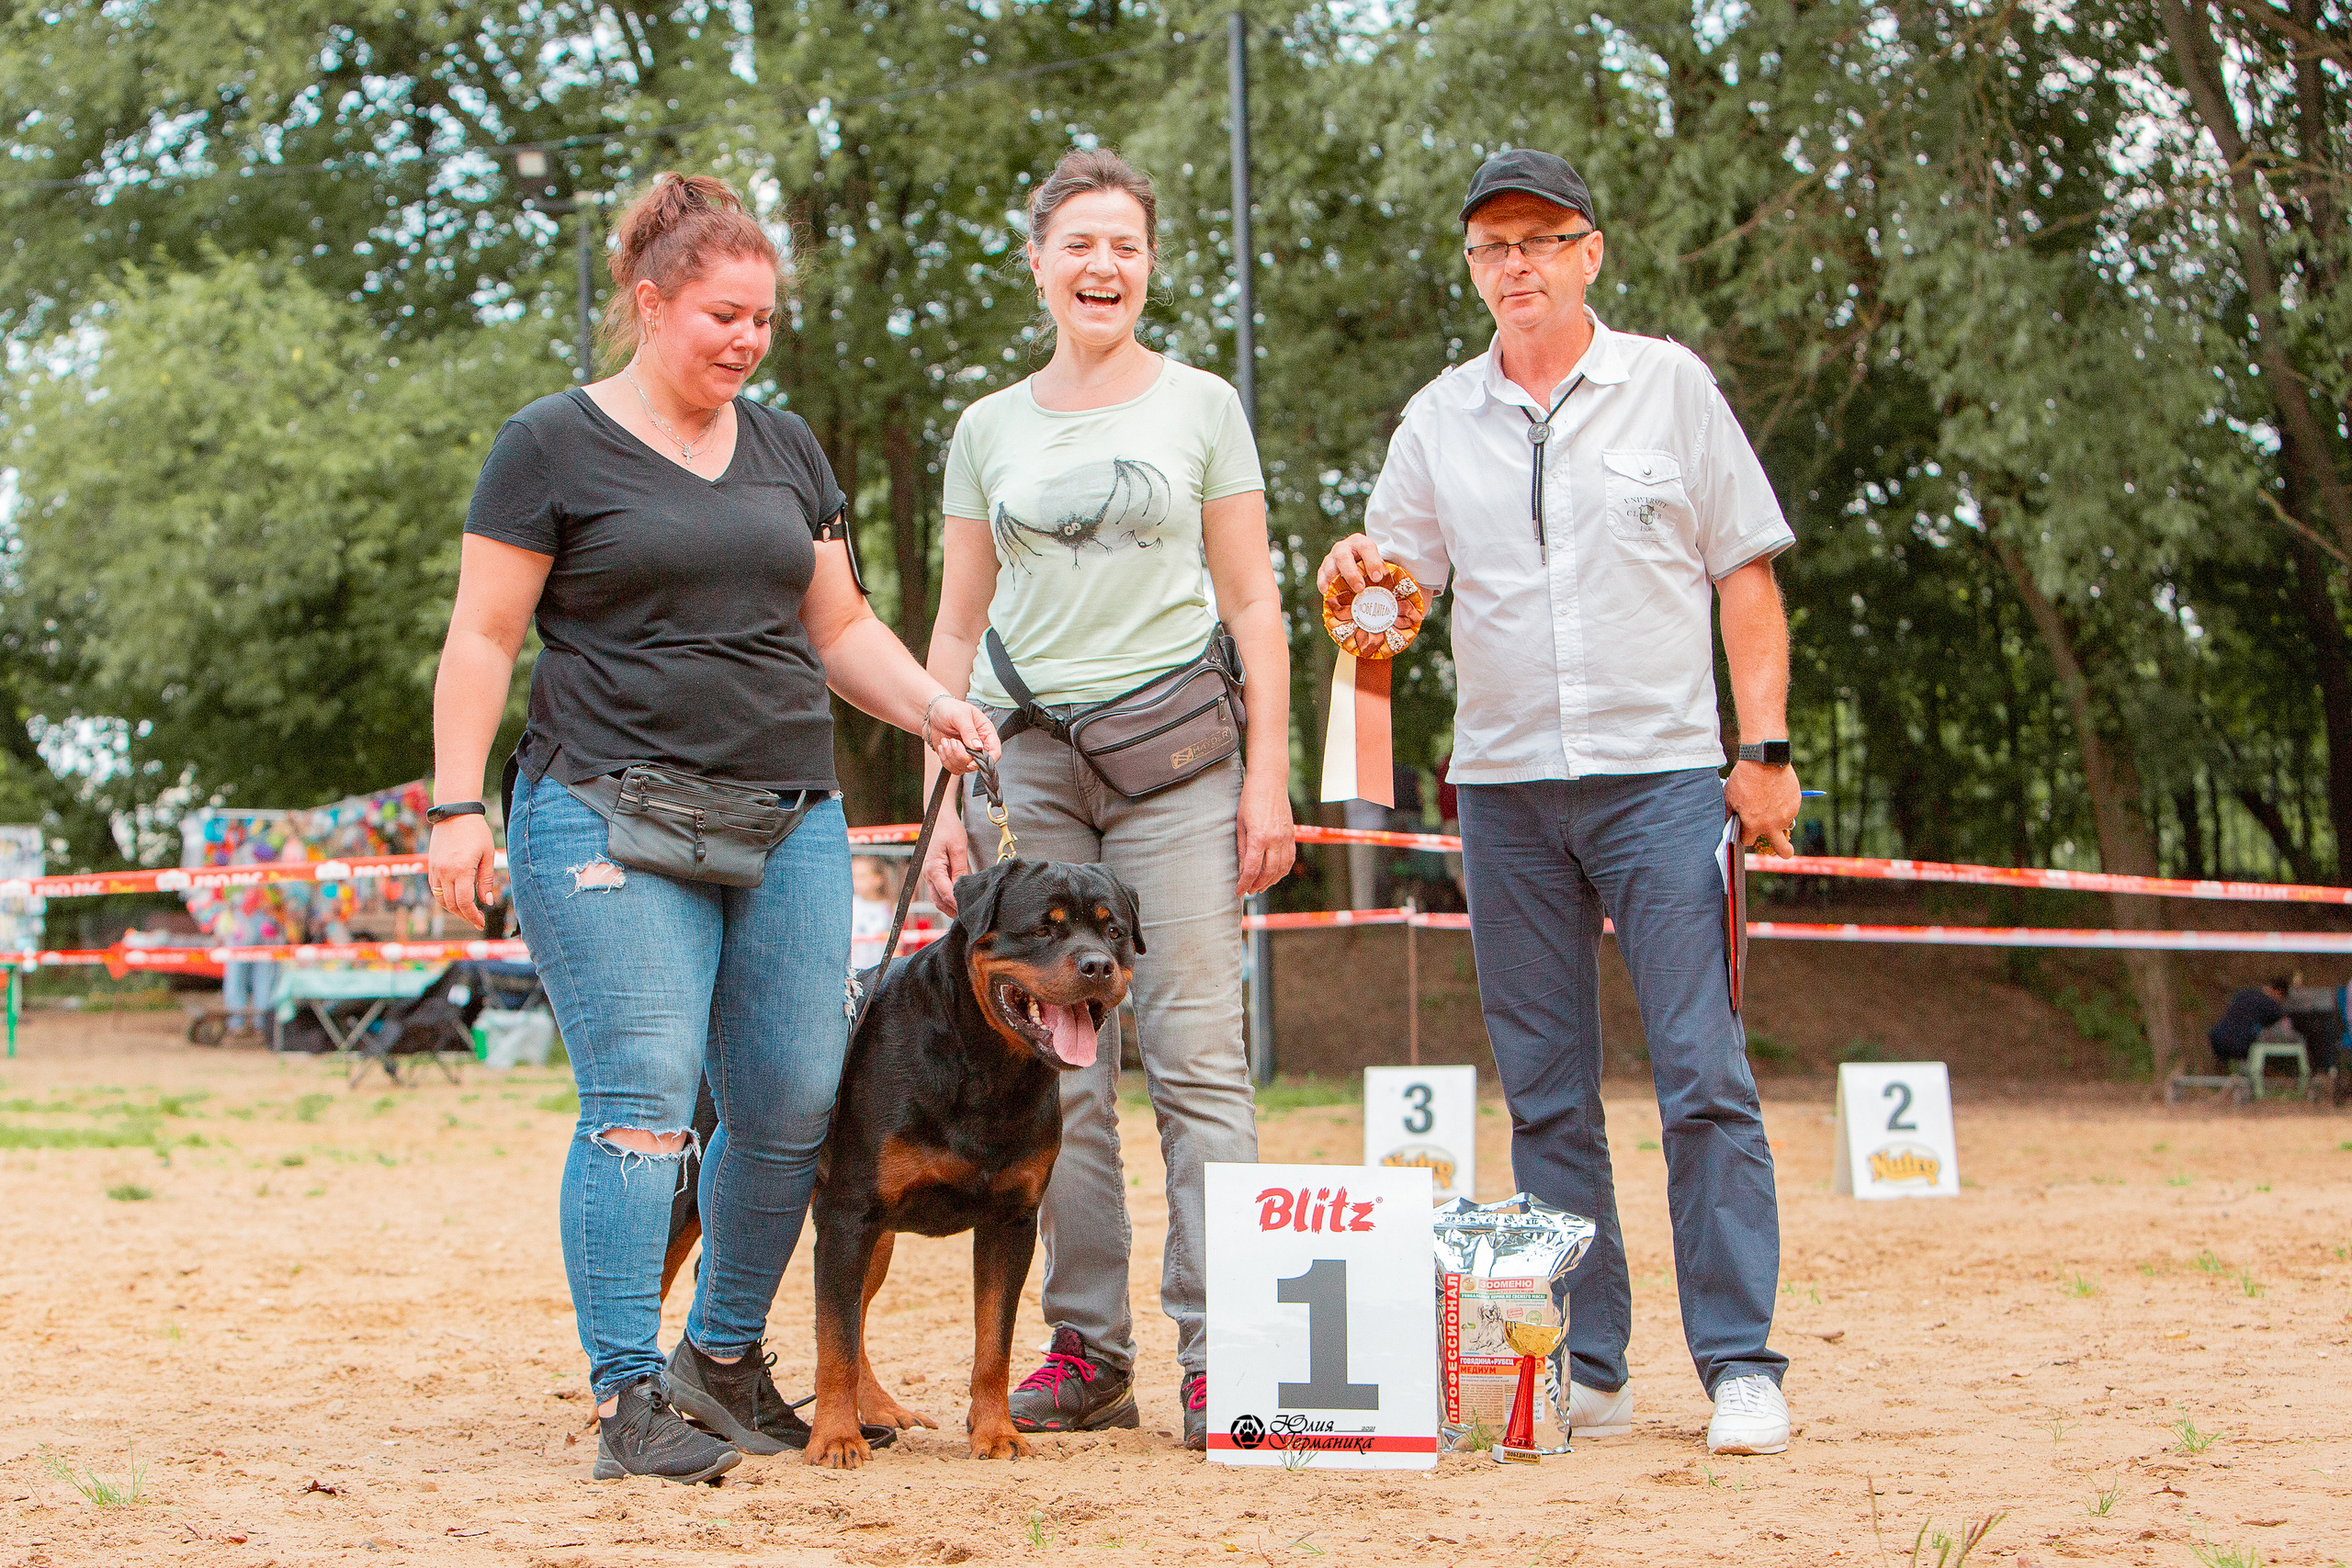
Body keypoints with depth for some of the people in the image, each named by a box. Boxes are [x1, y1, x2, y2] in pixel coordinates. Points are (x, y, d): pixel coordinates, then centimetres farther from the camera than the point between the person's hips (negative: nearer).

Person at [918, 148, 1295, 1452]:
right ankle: (1086, 1350, 7)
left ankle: (1214, 1351, -6)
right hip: (1027, 759, 2)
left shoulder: (1201, 406, 8)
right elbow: (958, 627, 15)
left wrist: (1268, 778, -2)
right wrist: (945, 804, 7)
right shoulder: (989, 429, 14)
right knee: (1057, 1072, 1)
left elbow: (1251, 603, 7)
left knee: (1196, 1057, -8)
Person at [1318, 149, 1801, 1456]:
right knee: (1546, 1094, 4)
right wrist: (1357, 578, -13)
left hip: (1664, 774, -3)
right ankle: (1586, 1370, 10)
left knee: (1706, 1079, -9)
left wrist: (1765, 747, -4)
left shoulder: (1669, 383, 6)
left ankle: (1741, 1364, -6)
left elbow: (1746, 574, 4)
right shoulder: (1440, 419, 11)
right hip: (1505, 786, 3)